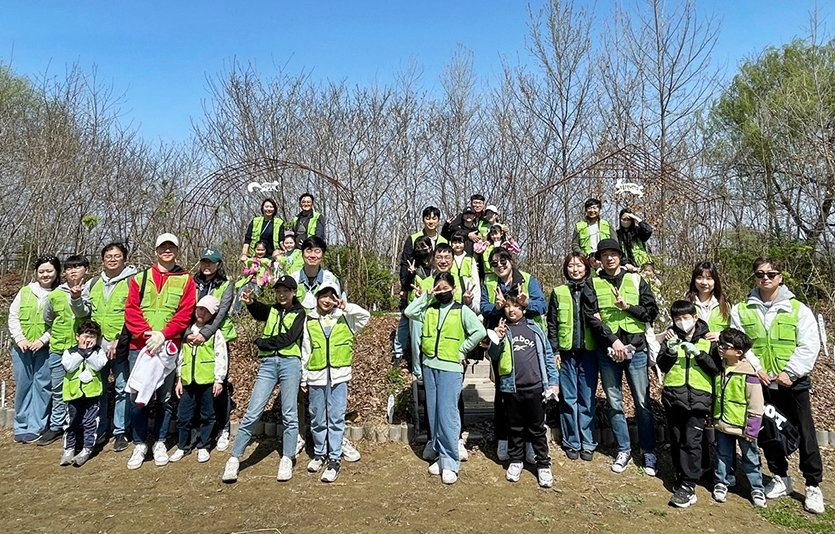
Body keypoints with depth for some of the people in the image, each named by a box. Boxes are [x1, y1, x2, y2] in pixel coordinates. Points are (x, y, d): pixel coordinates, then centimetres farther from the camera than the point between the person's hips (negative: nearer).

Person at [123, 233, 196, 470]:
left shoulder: (186, 280, 6)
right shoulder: (140, 278, 11)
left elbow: (185, 313, -4)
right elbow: (131, 310, 1)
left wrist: (163, 334, -16)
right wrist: (146, 333, -13)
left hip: (169, 346, -1)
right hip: (140, 345, 1)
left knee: (165, 397, 7)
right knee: (137, 396, 1)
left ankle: (160, 442, 22)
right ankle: (139, 444, 17)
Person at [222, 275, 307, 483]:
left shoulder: (300, 313, 8)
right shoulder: (272, 310, 20)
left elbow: (289, 338, -6)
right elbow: (259, 312, -3)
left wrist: (261, 342, 0)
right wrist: (250, 303, -24)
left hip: (290, 363, -3)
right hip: (268, 363, 3)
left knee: (289, 414, 0)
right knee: (252, 412, -2)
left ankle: (287, 460, 9)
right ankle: (234, 459, 5)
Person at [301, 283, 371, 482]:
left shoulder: (344, 318, 4)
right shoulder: (310, 321, 5)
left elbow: (365, 316, -8)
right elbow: (305, 351, 8)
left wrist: (346, 307, -16)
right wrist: (304, 379, 9)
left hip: (338, 376, -1)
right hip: (316, 376, 2)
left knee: (336, 418, 1)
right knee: (317, 419, 12)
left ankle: (334, 459, 10)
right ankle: (319, 453, 30)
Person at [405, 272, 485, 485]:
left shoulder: (462, 311, -1)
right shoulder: (429, 309, 10)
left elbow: (480, 332, -10)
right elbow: (409, 312, -6)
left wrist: (462, 350, -7)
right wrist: (425, 296, -2)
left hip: (451, 369, -5)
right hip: (429, 366, 5)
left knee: (447, 414, -7)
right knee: (433, 413, 10)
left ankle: (450, 462, 2)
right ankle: (441, 455, 22)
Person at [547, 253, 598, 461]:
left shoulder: (593, 291, 7)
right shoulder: (558, 293, 5)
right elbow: (552, 324, 4)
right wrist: (554, 351, -2)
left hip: (589, 351, 0)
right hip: (566, 352, 0)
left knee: (587, 399, 5)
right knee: (568, 398, 4)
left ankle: (587, 442, 16)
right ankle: (571, 442, 16)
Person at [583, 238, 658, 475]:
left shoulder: (635, 280, 7)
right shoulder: (593, 284, 5)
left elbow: (651, 312, 4)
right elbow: (591, 317, -5)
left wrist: (628, 307, -12)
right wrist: (613, 340, -14)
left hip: (636, 349, 0)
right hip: (607, 351, 0)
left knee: (642, 403, 4)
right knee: (614, 404, 8)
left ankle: (649, 452, 17)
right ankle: (624, 450, 22)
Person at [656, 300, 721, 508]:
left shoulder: (707, 340, 4)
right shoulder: (671, 338, 8)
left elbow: (716, 368, -2)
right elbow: (662, 366, 2)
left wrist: (698, 353, -15)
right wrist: (671, 351, -15)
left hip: (698, 398, -2)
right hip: (674, 397, 3)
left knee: (692, 441, -8)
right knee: (676, 440, 11)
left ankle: (688, 486, -3)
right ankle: (682, 474, 28)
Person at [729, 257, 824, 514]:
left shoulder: (798, 309, -1)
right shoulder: (742, 310, 3)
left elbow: (810, 345, -6)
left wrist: (789, 372, -15)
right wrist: (755, 368, -13)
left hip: (793, 383, -2)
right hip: (759, 384, 2)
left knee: (805, 434, 5)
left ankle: (813, 486, 20)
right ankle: (780, 479, 29)